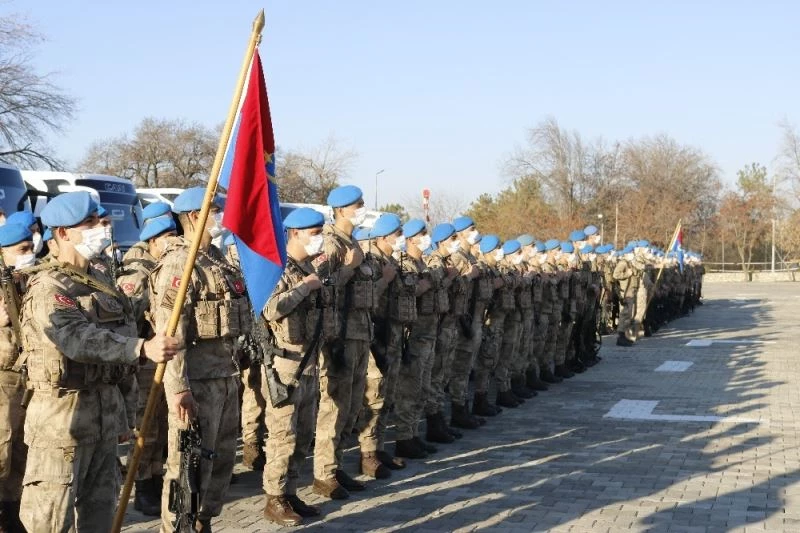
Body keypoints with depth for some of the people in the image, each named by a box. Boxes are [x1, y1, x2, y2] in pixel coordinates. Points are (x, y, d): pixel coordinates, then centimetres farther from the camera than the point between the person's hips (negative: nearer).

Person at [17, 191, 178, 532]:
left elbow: (121, 334, 19)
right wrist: (142, 349, -42)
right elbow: (78, 338, -31)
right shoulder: (48, 287, -15)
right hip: (64, 411, -8)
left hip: (106, 407, 8)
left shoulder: (101, 282, 14)